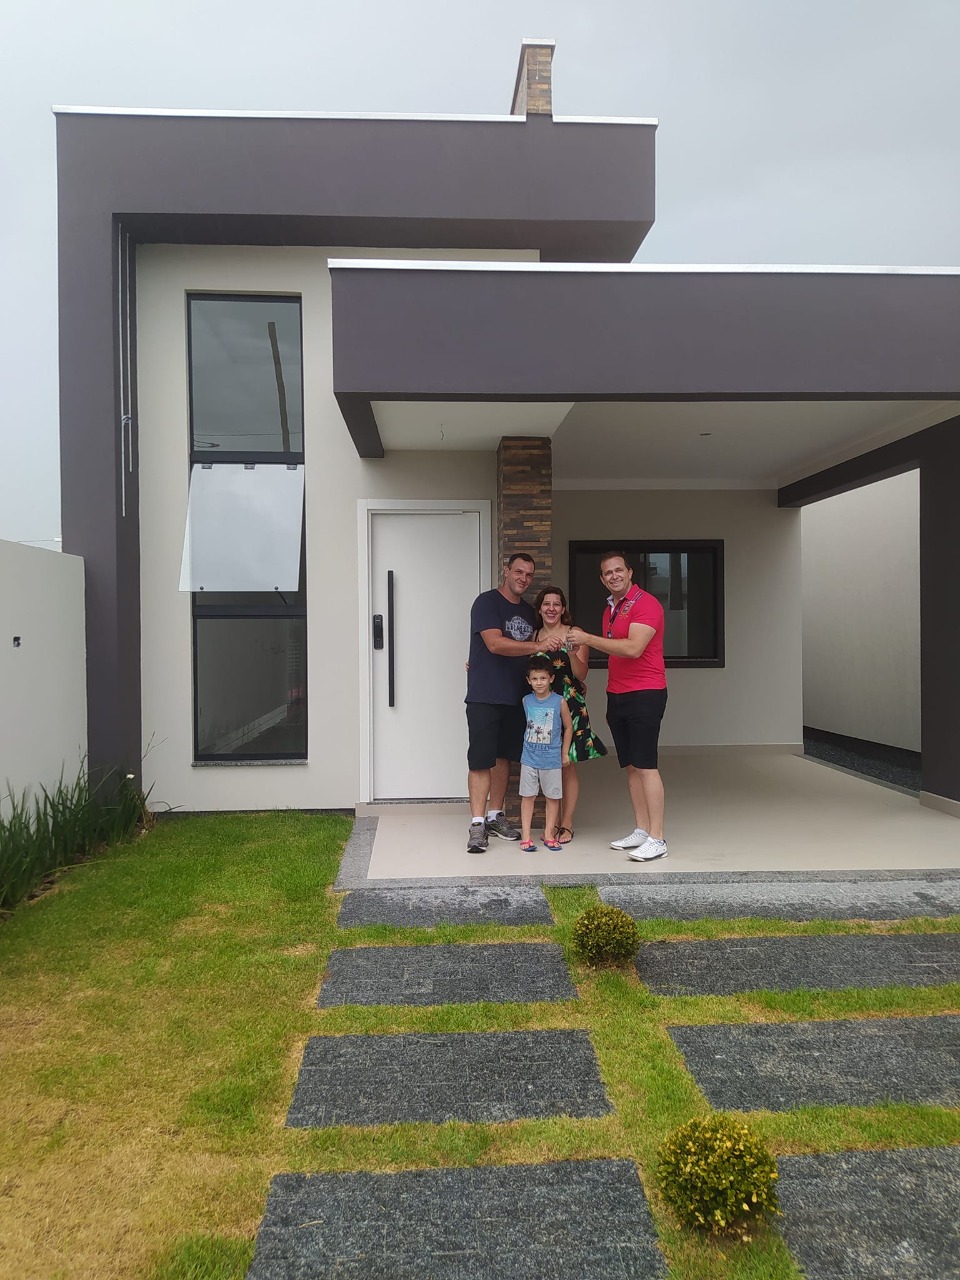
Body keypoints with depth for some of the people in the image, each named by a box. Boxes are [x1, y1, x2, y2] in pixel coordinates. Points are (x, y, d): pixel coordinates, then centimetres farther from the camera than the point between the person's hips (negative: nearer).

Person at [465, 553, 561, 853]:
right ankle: (477, 823, -1)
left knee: (503, 756, 13)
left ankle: (495, 815, 23)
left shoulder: (528, 611, 14)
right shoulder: (487, 602, -8)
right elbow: (495, 643, -21)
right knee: (481, 760, -5)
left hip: (515, 696, 7)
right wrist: (539, 646, -27)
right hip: (484, 696, -7)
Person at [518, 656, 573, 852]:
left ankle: (549, 834, 18)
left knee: (552, 797, 7)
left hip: (552, 759, -1)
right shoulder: (526, 701, 0)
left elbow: (568, 727, 3)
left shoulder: (560, 701, -7)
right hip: (529, 757, 2)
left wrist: (564, 752, 4)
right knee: (527, 796, 3)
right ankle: (525, 836, 9)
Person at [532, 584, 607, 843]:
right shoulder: (534, 637, 9)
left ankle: (567, 825, 9)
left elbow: (581, 675, -6)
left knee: (567, 766, -1)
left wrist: (572, 653, -24)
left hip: (569, 706, -3)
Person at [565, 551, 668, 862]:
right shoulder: (610, 609, 17)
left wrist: (587, 638, -19)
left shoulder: (646, 604, -10)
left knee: (645, 765, -9)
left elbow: (633, 648, -22)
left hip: (645, 693, -8)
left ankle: (657, 839, -5)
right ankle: (641, 831, 17)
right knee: (630, 766, 9)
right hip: (616, 695, 8)